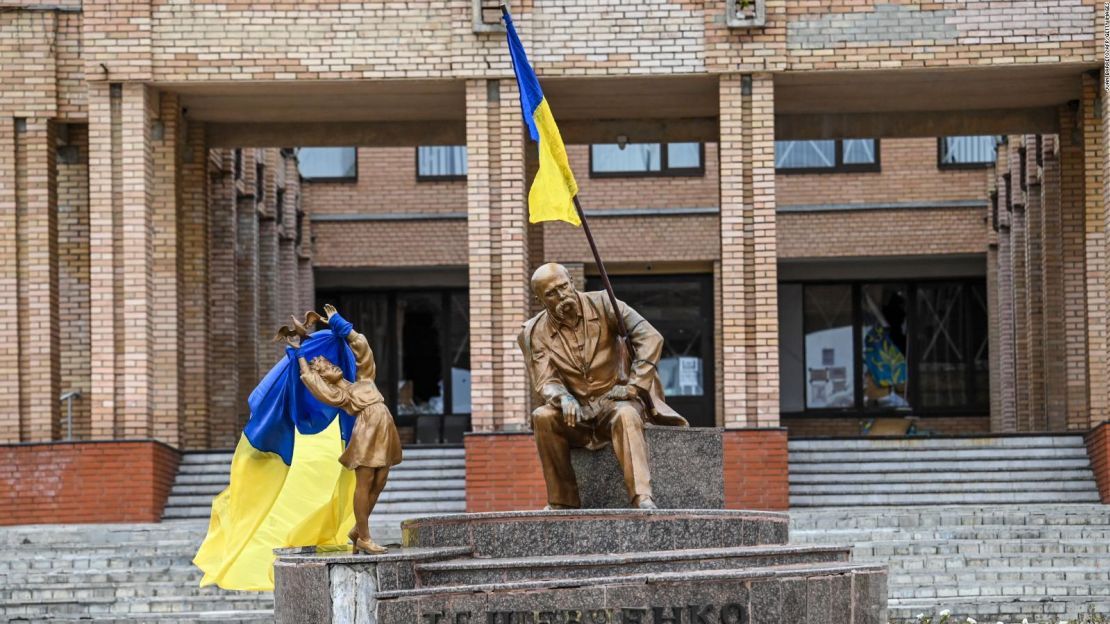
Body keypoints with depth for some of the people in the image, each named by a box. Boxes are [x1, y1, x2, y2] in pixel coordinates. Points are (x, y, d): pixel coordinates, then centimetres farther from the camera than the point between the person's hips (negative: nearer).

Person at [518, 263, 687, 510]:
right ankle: (563, 502, -21)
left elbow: (650, 337, -9)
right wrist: (563, 398, -31)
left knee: (625, 415, -36)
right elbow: (544, 382, -7)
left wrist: (634, 386, -18)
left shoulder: (601, 304, -3)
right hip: (576, 410, 2)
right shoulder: (535, 333, 1)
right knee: (542, 417, -29)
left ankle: (643, 498, -48)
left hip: (615, 400, -2)